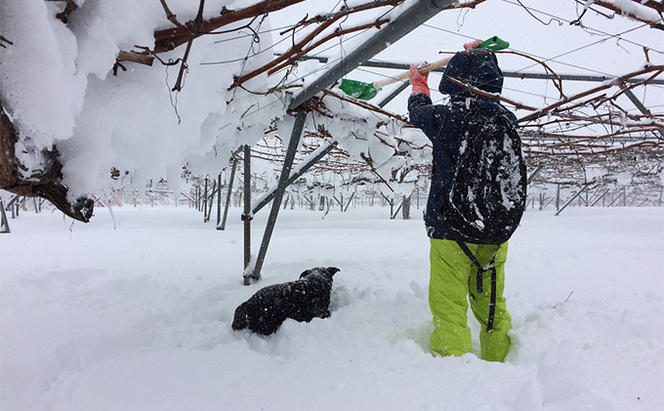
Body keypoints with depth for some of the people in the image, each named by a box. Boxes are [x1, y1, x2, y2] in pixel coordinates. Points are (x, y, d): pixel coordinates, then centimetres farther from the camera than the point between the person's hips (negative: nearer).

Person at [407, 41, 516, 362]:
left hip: (451, 230, -5)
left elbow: (419, 110, 12)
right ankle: (499, 363, 32)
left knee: (449, 306, 2)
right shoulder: (506, 119, 1)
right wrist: (478, 57, 41)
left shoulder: (445, 118, -12)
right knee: (492, 304, 18)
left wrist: (419, 83, 35)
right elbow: (484, 99, 24)